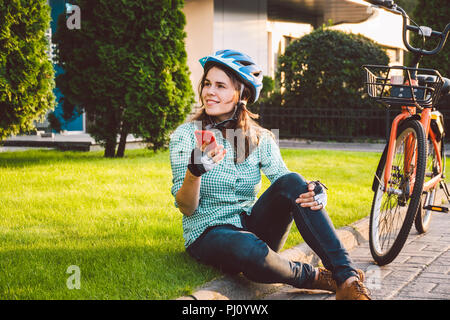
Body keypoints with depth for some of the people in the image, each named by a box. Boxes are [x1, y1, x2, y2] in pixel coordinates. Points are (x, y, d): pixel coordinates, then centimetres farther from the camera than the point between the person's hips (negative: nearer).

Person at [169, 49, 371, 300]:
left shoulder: (259, 139, 4)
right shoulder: (185, 136, -5)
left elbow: (285, 184, -7)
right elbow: (186, 208, -10)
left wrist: (314, 194, -30)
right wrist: (194, 172, -32)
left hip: (251, 227, 4)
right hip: (208, 235, -3)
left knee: (291, 182, -25)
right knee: (251, 251, -40)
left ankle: (347, 277, -30)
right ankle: (317, 278, -14)